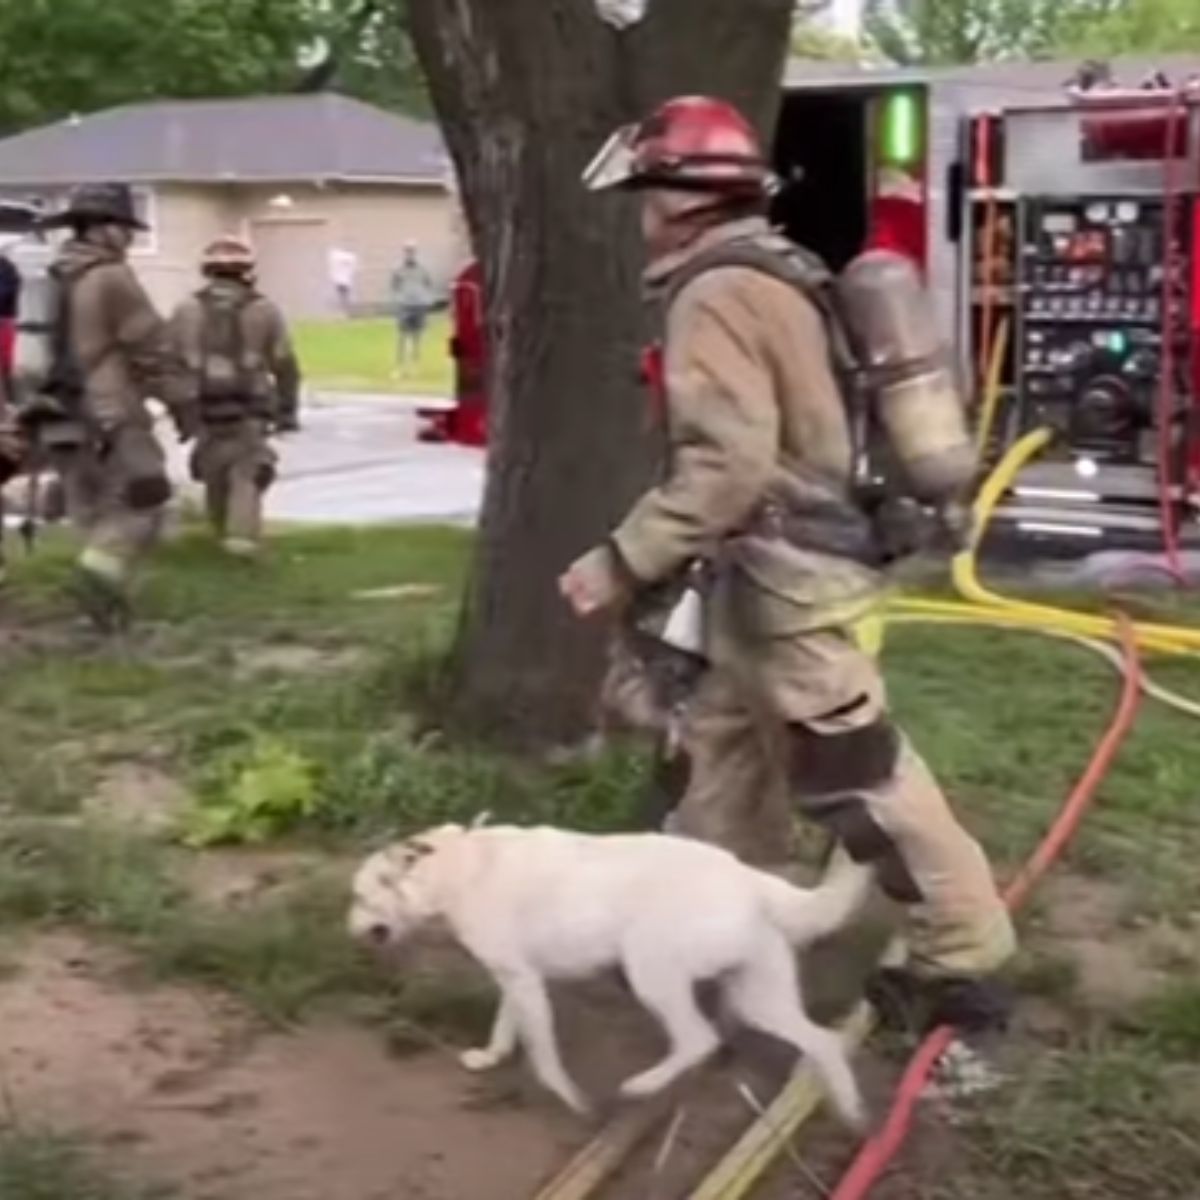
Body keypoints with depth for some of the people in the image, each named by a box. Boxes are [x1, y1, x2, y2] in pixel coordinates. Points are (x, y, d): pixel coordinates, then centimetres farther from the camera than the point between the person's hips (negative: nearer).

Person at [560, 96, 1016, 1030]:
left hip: (789, 585, -10)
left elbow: (727, 465, -27)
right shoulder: (775, 277, 14)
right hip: (773, 577, 10)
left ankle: (965, 963, 6)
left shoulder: (717, 296, -17)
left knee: (860, 782, -3)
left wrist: (625, 564, -23)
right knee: (725, 757, 18)